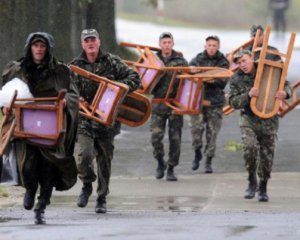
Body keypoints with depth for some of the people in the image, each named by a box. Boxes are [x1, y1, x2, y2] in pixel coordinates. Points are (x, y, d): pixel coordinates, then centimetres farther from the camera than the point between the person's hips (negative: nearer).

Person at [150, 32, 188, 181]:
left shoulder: (180, 60, 5)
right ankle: (160, 162, 14)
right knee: (156, 135, -10)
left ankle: (171, 169, 13)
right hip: (158, 103, 0)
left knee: (175, 138, 1)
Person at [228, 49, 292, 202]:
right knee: (250, 147, -26)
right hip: (249, 120, -1)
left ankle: (263, 189, 26)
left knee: (267, 156, 6)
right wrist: (248, 95, -27)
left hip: (269, 121, 1)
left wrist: (285, 93, -17)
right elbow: (233, 102, -10)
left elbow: (286, 85, 7)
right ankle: (252, 181, -4)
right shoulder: (236, 79, -4)